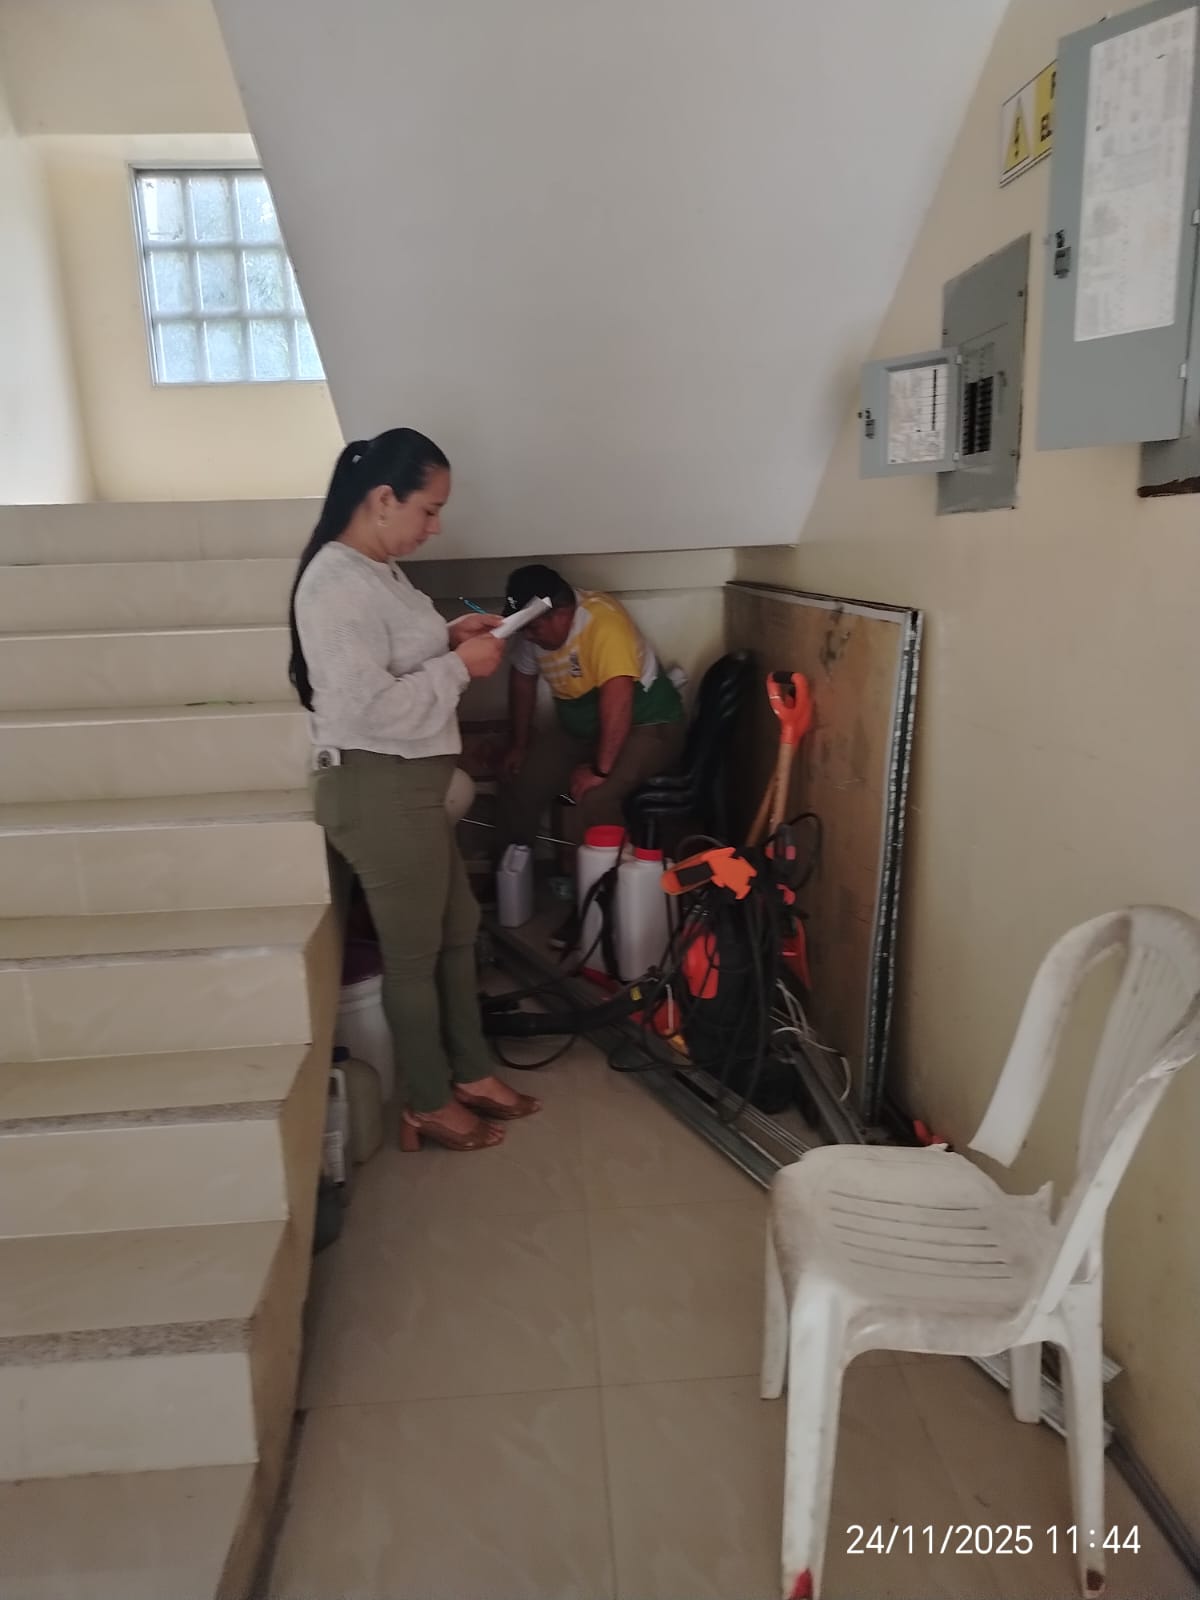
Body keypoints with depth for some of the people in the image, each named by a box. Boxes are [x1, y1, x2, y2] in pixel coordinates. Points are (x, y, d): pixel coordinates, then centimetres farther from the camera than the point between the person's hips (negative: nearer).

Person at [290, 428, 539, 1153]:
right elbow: (369, 704, -27)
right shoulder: (338, 582, -21)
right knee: (414, 951, 5)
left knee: (458, 928, 19)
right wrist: (460, 666, -17)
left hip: (411, 783, 10)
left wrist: (448, 635, 8)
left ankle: (471, 1072, 36)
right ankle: (427, 1106, 24)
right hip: (378, 790, -10)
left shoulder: (377, 569, 11)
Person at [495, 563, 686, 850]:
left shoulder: (602, 622, -30)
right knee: (519, 787, 0)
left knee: (589, 800, -31)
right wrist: (520, 745, 14)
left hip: (646, 727, -8)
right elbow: (522, 679, 10)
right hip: (578, 731, 8)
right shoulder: (535, 628, -6)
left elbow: (617, 698, -37)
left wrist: (600, 769, -36)